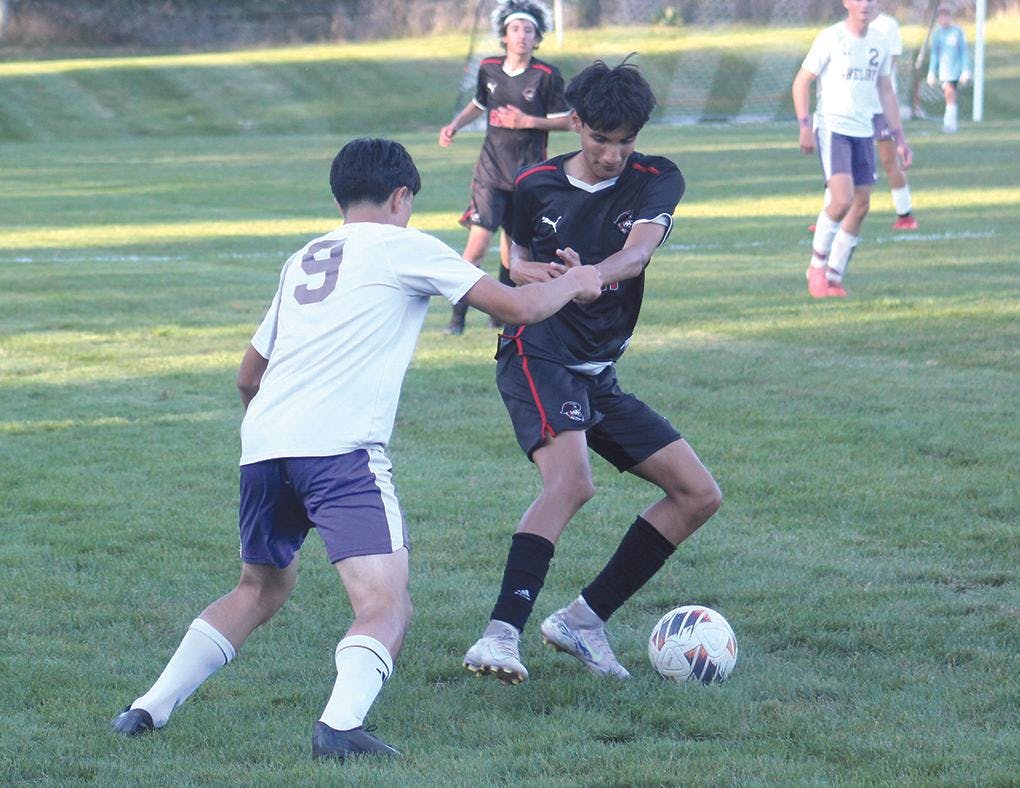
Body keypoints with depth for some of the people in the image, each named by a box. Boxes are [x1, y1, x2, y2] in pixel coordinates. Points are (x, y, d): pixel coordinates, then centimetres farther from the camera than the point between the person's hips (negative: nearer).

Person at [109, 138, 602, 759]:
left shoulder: (303, 260, 27)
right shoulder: (403, 246, 9)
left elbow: (249, 377, 35)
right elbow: (520, 307, 7)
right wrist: (573, 282, 27)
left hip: (263, 445, 7)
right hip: (341, 449, -7)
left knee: (261, 590, 26)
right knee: (387, 606, -10)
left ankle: (150, 708, 20)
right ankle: (342, 724, -34)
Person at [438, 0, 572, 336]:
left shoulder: (547, 76, -8)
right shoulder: (489, 69, 2)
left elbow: (565, 121, -3)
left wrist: (528, 121, -16)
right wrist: (455, 125, 6)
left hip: (529, 170, -1)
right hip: (491, 168, 1)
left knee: (513, 243, 10)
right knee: (478, 242, -12)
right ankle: (458, 316, -8)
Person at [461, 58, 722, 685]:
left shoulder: (657, 181, 0)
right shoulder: (534, 186, 1)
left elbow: (636, 252, -20)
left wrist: (587, 275, -42)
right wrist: (545, 275, -11)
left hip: (600, 374, 5)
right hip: (538, 353, -5)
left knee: (700, 495, 1)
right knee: (571, 480, -31)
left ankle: (584, 620, 6)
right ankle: (501, 634, -41)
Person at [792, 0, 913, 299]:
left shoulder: (880, 43, 8)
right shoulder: (831, 38, -9)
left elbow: (886, 92, 17)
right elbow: (801, 82, -6)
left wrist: (899, 137, 14)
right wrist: (805, 127, -15)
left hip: (863, 132, 6)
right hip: (832, 128, -6)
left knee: (861, 205, 3)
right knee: (842, 200, -20)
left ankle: (833, 279, 13)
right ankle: (817, 265, 2)